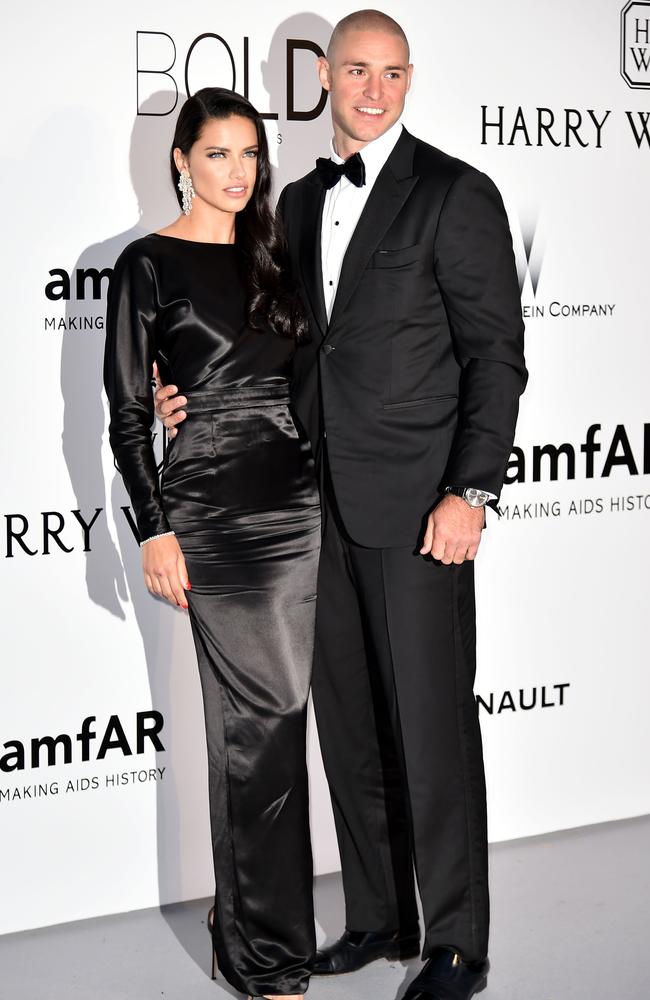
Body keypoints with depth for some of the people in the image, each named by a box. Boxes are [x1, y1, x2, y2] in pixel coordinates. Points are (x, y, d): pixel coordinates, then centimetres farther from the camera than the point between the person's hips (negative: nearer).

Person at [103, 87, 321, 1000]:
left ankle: (247, 912, 25)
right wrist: (155, 530, -10)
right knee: (264, 717, -5)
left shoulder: (270, 257, 14)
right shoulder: (149, 265, -2)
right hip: (212, 506, -5)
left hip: (298, 500, 6)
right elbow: (128, 411, -4)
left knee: (269, 718, 9)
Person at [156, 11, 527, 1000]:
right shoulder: (300, 201, 15)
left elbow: (497, 354, -8)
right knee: (347, 723, 13)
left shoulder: (456, 193, -5)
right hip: (321, 506, 7)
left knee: (432, 727, -1)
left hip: (415, 507, -6)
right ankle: (379, 918, 28)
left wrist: (470, 493, -15)